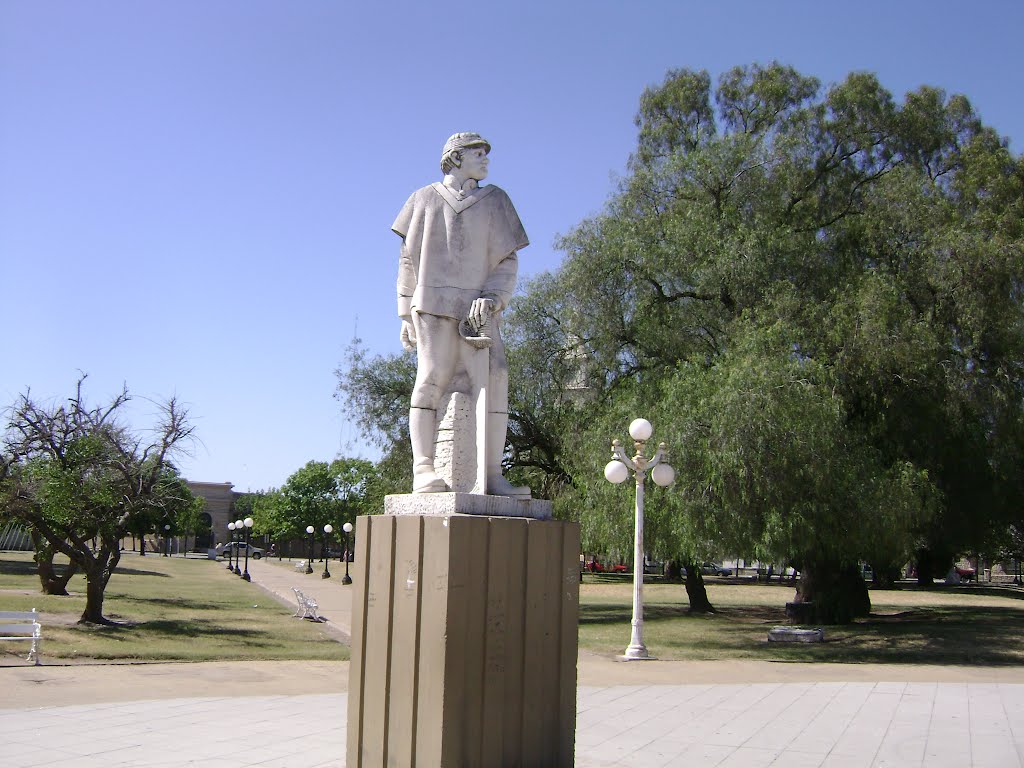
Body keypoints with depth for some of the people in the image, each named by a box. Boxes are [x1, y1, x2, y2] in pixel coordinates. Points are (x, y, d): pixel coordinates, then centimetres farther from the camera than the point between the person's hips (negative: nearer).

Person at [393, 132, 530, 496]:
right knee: (433, 376, -16)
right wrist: (407, 315, 8)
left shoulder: (494, 200, 18)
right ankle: (423, 470, -20)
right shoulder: (425, 199, 16)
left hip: (479, 309, 2)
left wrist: (490, 298, -8)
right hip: (434, 302, -2)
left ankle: (493, 475, -13)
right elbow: (409, 260, 15)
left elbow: (507, 261, 10)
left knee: (495, 377, -12)